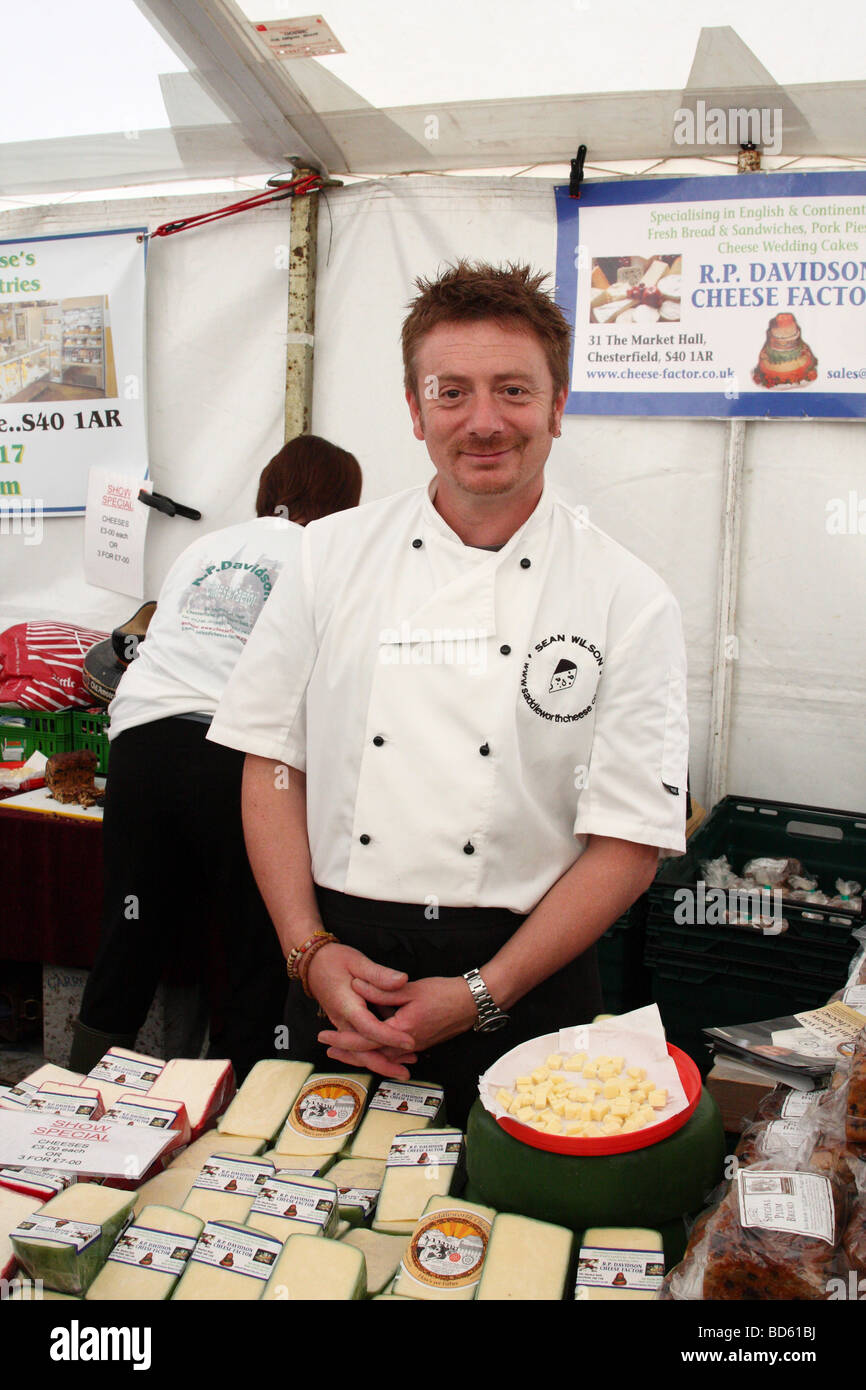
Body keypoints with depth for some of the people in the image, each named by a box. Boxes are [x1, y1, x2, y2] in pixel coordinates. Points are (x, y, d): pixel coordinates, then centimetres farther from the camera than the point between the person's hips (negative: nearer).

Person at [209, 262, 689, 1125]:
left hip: (524, 980, -1)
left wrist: (480, 996, -13)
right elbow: (274, 762, 3)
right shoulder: (333, 554, 0)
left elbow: (631, 841, -7)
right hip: (341, 965, 2)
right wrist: (310, 949, -8)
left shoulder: (630, 599, -6)